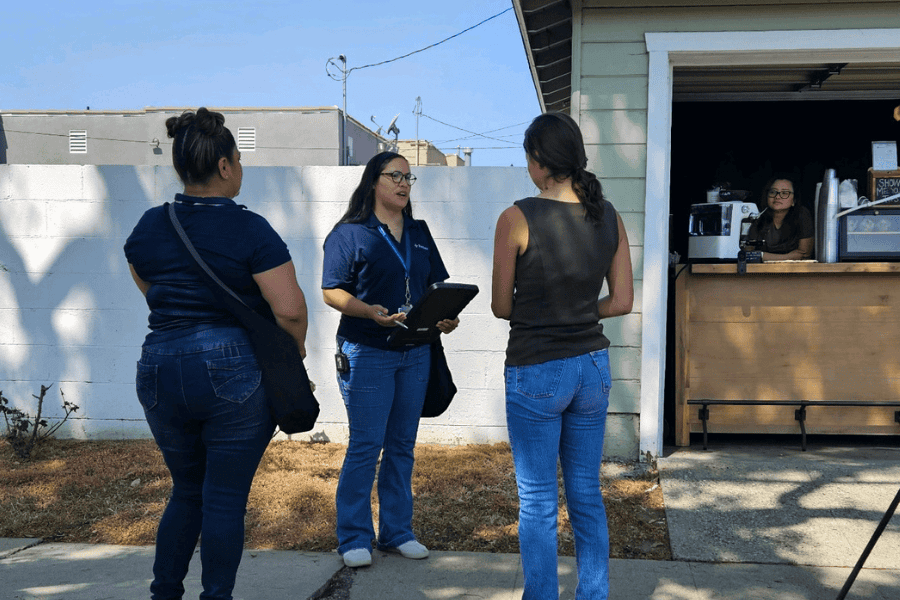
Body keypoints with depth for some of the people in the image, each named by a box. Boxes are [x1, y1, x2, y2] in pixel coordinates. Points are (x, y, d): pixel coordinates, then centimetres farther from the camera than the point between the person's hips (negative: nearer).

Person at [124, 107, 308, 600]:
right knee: (225, 499, 5)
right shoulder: (250, 229, -11)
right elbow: (289, 309, -16)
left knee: (186, 490, 21)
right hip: (234, 371, -5)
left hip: (159, 370, 5)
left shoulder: (148, 227, 6)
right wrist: (294, 351, 2)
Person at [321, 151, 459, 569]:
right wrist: (372, 312, -25)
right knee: (366, 445, -3)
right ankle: (353, 538, 10)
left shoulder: (419, 233, 14)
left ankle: (397, 532, 22)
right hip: (366, 352, -6)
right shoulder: (349, 233, -4)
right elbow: (332, 292, -9)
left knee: (402, 445, 11)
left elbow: (437, 285, 16)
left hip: (415, 352, 6)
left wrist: (446, 316, -4)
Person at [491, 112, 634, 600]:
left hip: (535, 372, -5)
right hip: (592, 366, 5)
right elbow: (623, 301, 4)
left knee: (537, 502, 7)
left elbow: (501, 307, -7)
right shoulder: (609, 217, 0)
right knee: (586, 493, 17)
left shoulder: (517, 218, -14)